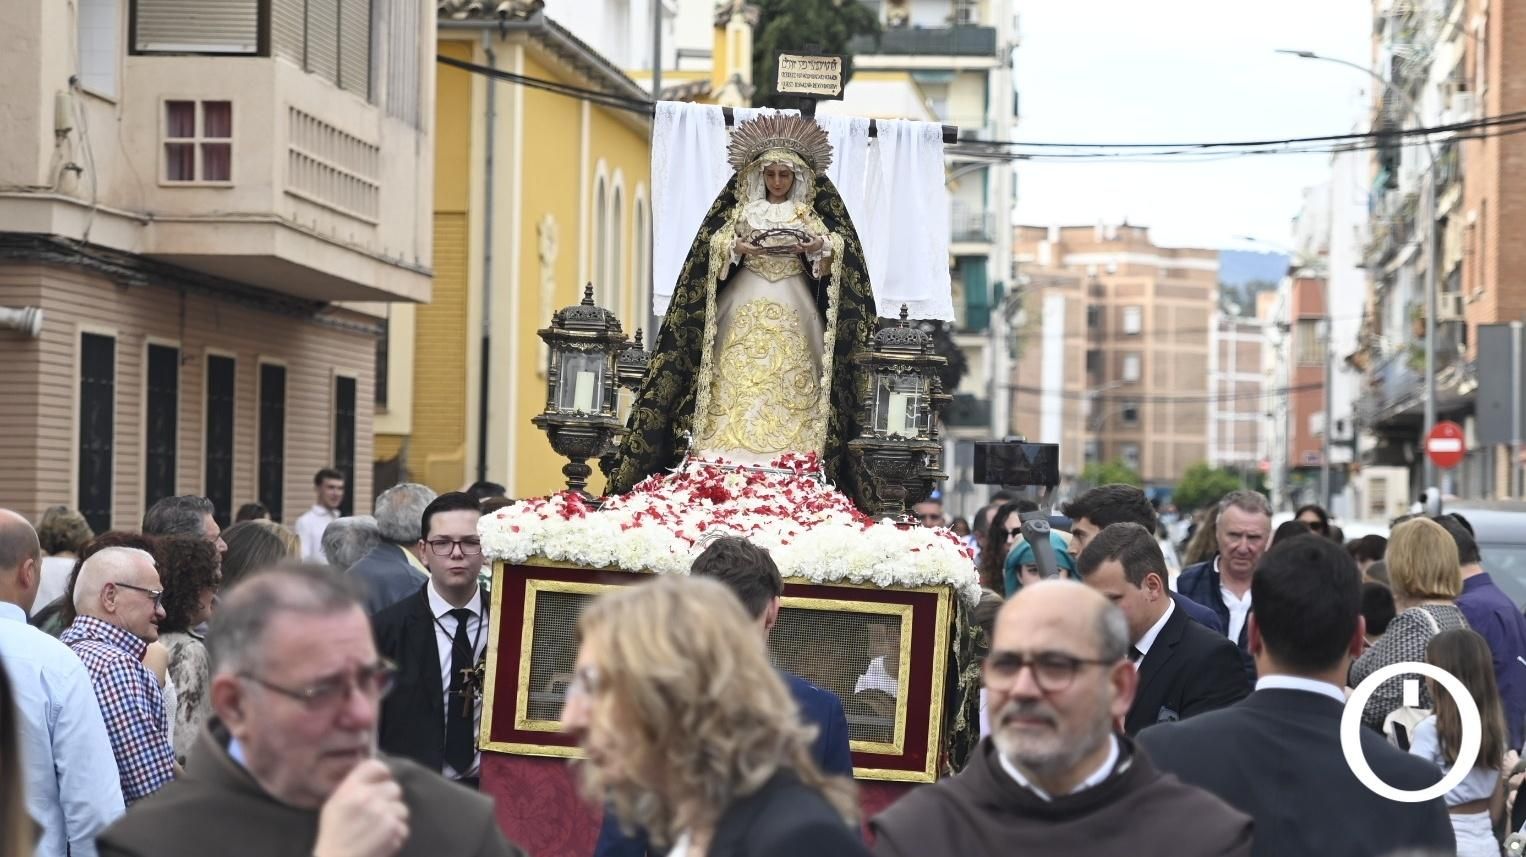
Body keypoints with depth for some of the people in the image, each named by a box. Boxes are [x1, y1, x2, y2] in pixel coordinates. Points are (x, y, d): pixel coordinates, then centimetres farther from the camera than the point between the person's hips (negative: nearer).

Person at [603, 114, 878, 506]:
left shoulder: (812, 212, 9)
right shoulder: (741, 208, 10)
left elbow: (841, 247, 3)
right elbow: (712, 245, 5)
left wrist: (818, 247, -18)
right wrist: (738, 248, -14)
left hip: (794, 311, 0)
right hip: (746, 306, 0)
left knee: (791, 383, -7)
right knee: (740, 380, -7)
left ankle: (790, 453, -9)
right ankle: (729, 454, -10)